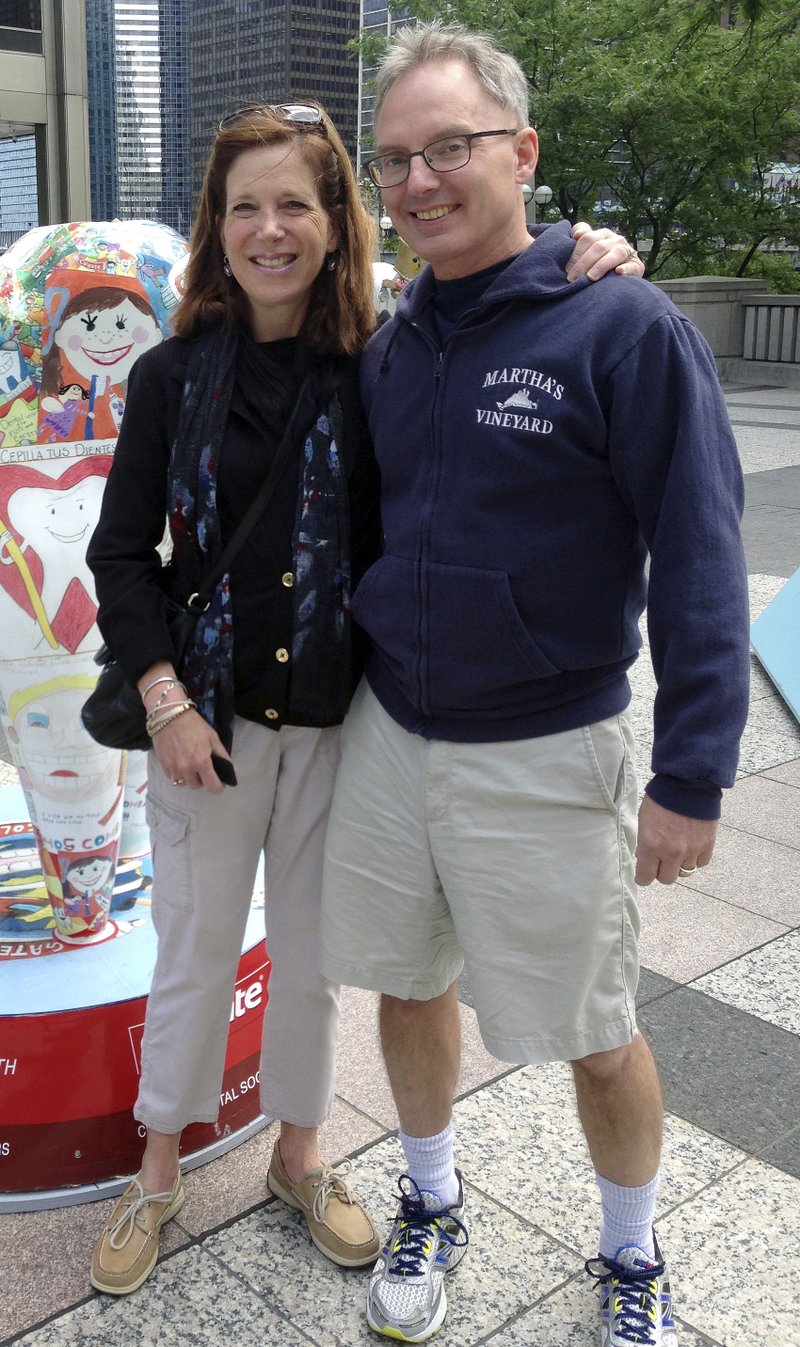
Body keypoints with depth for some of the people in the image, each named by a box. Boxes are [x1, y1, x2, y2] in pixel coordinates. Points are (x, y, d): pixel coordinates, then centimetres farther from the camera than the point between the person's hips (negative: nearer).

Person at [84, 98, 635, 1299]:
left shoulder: (381, 366, -5)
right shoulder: (174, 375, -4)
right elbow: (121, 551, -1)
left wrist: (583, 257, -19)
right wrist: (166, 700, -10)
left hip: (338, 720, 1)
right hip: (208, 717, 0)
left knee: (312, 950, 16)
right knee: (195, 950, 13)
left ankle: (299, 1154, 40)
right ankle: (158, 1172, 36)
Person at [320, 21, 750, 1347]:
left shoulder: (625, 328, -13)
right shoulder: (389, 343, 5)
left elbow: (699, 562, -15)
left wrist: (692, 776, -18)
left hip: (545, 757, -5)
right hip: (389, 729, 6)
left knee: (593, 1037, 10)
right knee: (408, 985, 18)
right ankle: (431, 1204, 43)